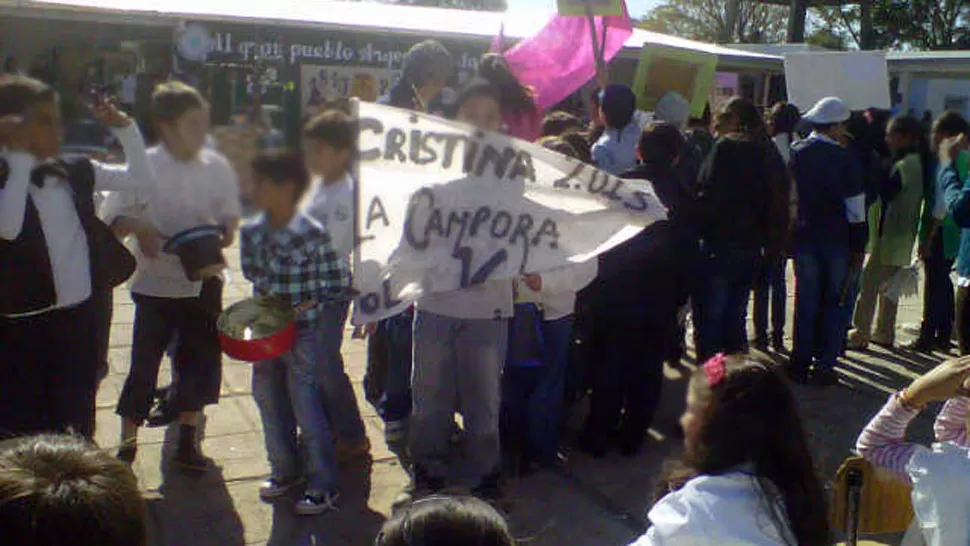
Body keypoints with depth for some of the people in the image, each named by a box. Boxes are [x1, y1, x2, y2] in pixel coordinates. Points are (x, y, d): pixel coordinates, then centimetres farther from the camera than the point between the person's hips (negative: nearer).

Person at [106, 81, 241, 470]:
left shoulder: (217, 167, -1)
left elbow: (230, 210, 9)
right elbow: (116, 212, -7)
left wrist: (226, 229, -12)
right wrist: (139, 228, -26)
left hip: (203, 281, 3)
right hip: (157, 281, -3)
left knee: (200, 361, 10)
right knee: (144, 362, 2)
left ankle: (187, 440, 28)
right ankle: (127, 442, 19)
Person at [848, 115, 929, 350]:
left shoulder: (906, 164, -17)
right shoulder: (915, 162, 14)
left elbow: (885, 192, -22)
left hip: (890, 236, -10)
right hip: (900, 237, 10)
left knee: (868, 283, -5)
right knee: (888, 284, 16)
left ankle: (860, 334, -2)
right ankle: (884, 332, 23)